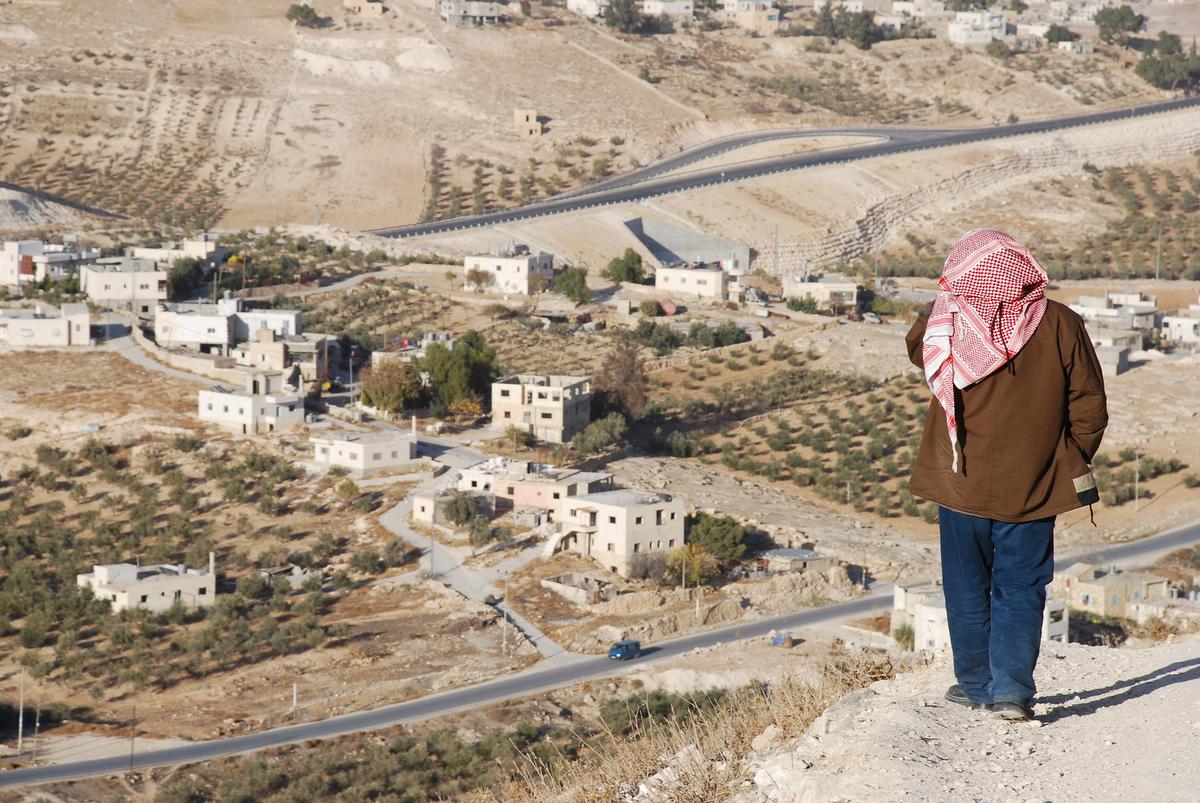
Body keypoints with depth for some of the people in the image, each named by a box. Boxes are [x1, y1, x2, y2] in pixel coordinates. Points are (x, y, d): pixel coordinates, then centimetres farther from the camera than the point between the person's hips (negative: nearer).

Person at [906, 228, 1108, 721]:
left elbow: (915, 348, 13)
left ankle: (975, 684, 23)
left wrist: (950, 298, 14)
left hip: (961, 483, 0)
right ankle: (1011, 690, -2)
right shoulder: (1060, 324, -10)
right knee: (1021, 587, 8)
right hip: (1033, 488, 0)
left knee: (967, 587, 15)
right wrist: (1073, 460, 10)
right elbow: (1089, 405, -4)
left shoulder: (945, 325, -12)